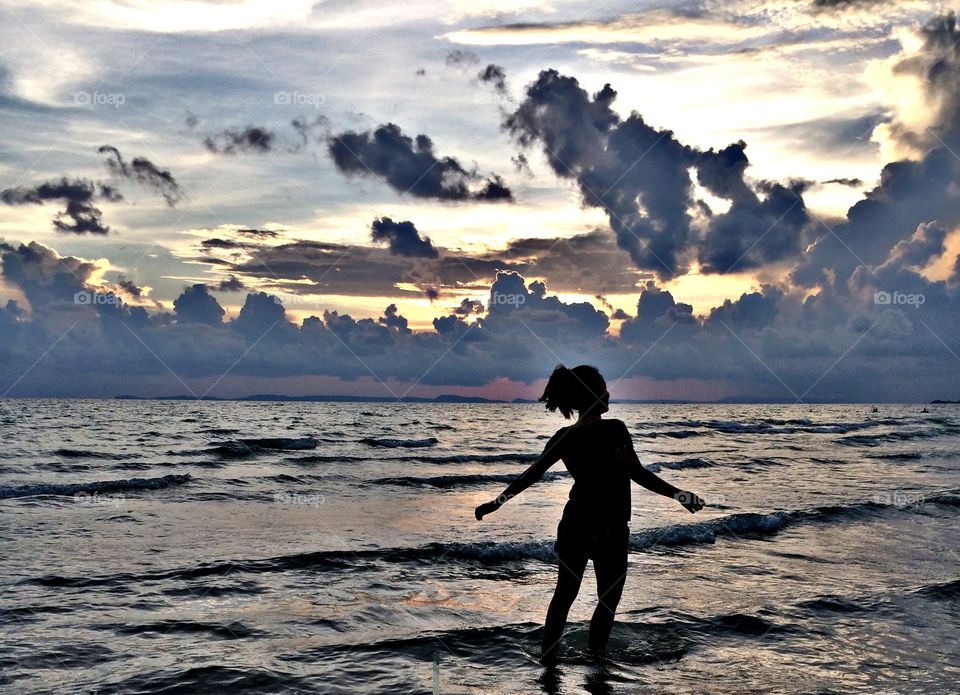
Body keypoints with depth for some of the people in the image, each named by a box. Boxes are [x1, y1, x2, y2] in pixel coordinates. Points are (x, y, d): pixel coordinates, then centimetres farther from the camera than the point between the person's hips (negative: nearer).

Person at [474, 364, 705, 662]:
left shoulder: (564, 437, 0)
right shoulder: (613, 430, -16)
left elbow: (531, 474, 2)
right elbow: (637, 473, -23)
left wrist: (496, 502, 10)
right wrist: (677, 494, -20)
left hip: (574, 525, 5)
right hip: (610, 529, -5)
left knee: (564, 594, 14)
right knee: (608, 600, 10)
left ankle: (547, 659, 19)